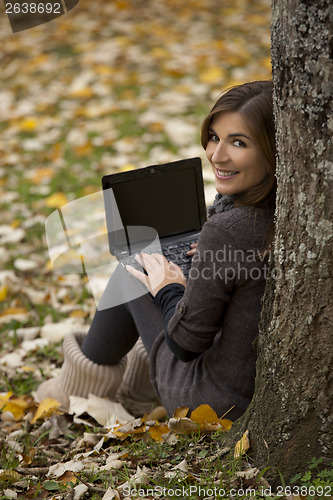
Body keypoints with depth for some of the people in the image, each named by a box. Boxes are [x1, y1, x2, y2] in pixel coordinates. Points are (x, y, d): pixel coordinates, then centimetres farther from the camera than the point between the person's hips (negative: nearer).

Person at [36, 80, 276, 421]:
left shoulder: (227, 229, -29)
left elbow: (187, 340, -19)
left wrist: (168, 290, -2)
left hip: (219, 402, -7)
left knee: (133, 273, 11)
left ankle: (87, 380, 34)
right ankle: (138, 383, 45)